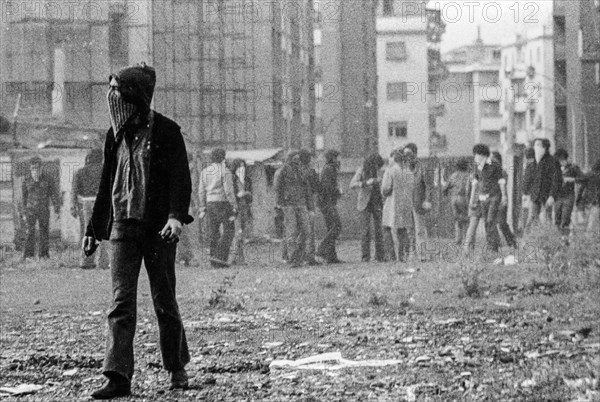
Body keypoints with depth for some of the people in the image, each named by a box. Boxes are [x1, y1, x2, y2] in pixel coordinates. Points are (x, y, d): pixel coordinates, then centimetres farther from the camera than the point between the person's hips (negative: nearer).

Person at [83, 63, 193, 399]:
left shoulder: (166, 131, -4)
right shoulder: (116, 135, 11)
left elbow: (181, 178, -10)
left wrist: (177, 216, -24)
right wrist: (93, 229, 19)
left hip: (158, 228, -4)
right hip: (123, 225, 4)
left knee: (164, 300, 4)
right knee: (121, 300, -6)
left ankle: (178, 369, 21)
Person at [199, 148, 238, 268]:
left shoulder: (205, 171, 8)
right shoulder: (225, 171, -10)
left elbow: (201, 191, 8)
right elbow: (229, 191, -15)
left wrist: (202, 209, 11)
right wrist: (234, 208, -10)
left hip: (210, 204, 6)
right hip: (223, 203, -6)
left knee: (213, 232, 8)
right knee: (228, 231, 0)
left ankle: (215, 262, 6)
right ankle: (220, 257, -14)